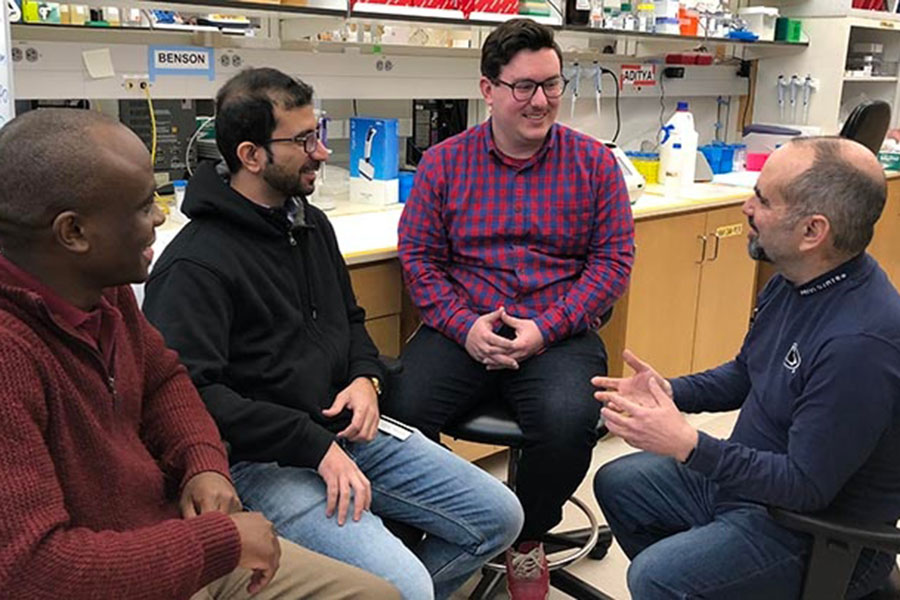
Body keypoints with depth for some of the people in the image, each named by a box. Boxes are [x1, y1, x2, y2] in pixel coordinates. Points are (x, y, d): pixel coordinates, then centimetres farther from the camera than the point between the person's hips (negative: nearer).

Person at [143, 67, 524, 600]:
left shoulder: (312, 224, 12)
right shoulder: (195, 265, -16)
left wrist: (366, 378, 2)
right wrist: (315, 446, -22)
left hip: (350, 430, 8)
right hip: (266, 460, -8)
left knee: (498, 516, 6)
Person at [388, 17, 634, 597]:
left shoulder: (594, 162, 4)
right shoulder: (443, 162, 6)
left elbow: (613, 260, 1)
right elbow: (419, 256, 5)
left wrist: (546, 329, -12)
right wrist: (465, 326, -12)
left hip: (558, 332, 0)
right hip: (462, 329, 1)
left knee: (568, 423, -29)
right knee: (399, 411, -25)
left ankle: (528, 540, 6)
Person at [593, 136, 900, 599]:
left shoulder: (862, 341, -32)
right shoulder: (793, 279, -2)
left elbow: (807, 487, -27)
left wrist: (688, 445, -30)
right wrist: (669, 393, -3)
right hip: (747, 474, 9)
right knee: (616, 483, 12)